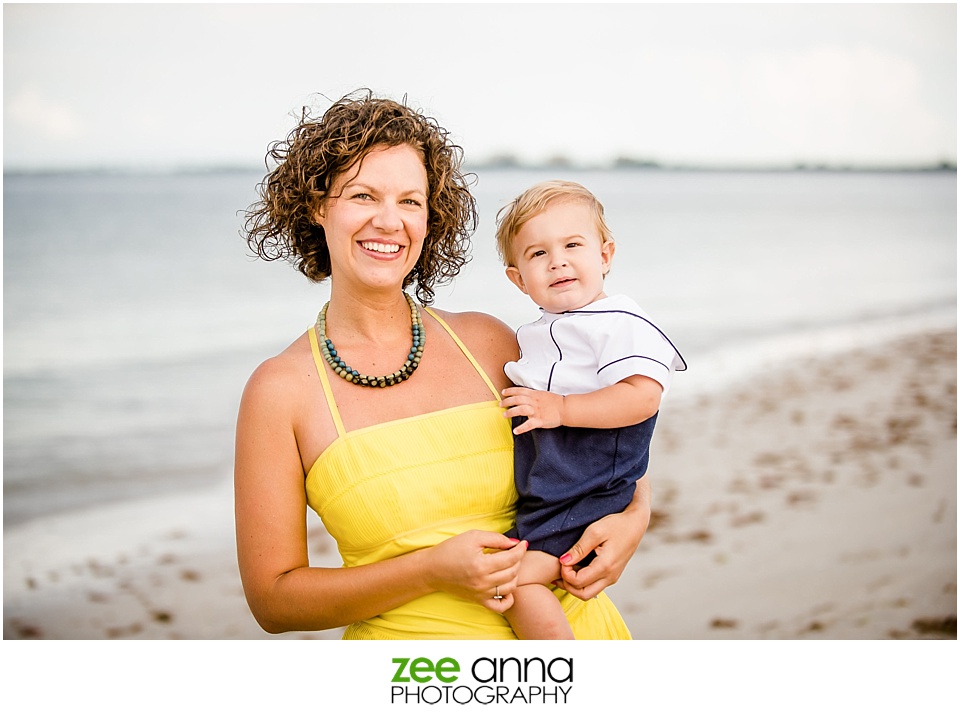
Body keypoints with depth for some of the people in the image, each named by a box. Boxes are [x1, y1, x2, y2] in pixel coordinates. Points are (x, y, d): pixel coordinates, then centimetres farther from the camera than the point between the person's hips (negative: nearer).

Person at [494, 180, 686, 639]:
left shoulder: (618, 322, -11)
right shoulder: (532, 336, 16)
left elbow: (643, 396, -24)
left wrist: (559, 409, -23)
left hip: (587, 494, -9)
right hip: (543, 494, 9)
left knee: (519, 578, -19)